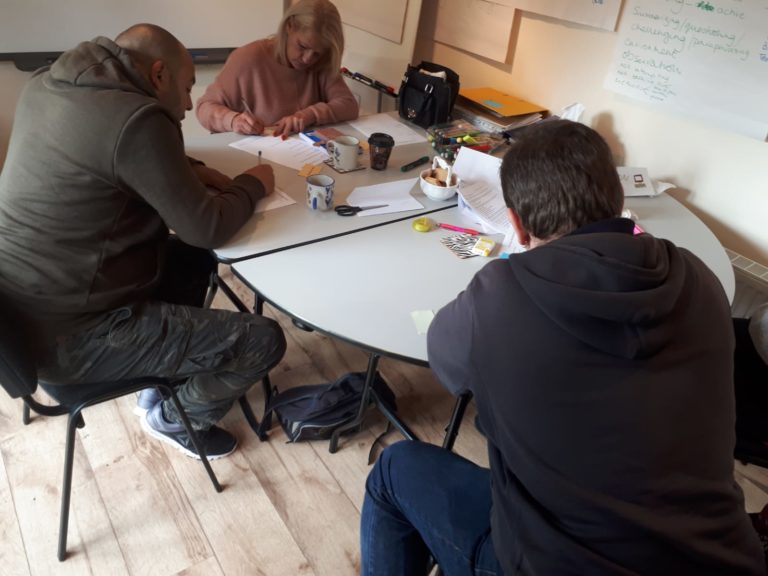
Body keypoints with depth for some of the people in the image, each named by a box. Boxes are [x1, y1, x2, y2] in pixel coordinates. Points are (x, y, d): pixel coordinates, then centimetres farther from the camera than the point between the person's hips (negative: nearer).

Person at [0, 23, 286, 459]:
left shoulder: (46, 86, 5)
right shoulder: (137, 118, -24)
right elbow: (206, 228, -16)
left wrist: (191, 172, 6)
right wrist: (253, 185, 1)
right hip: (70, 337, -9)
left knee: (194, 259, 22)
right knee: (264, 340, -5)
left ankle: (166, 374, 32)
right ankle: (176, 418, 20)